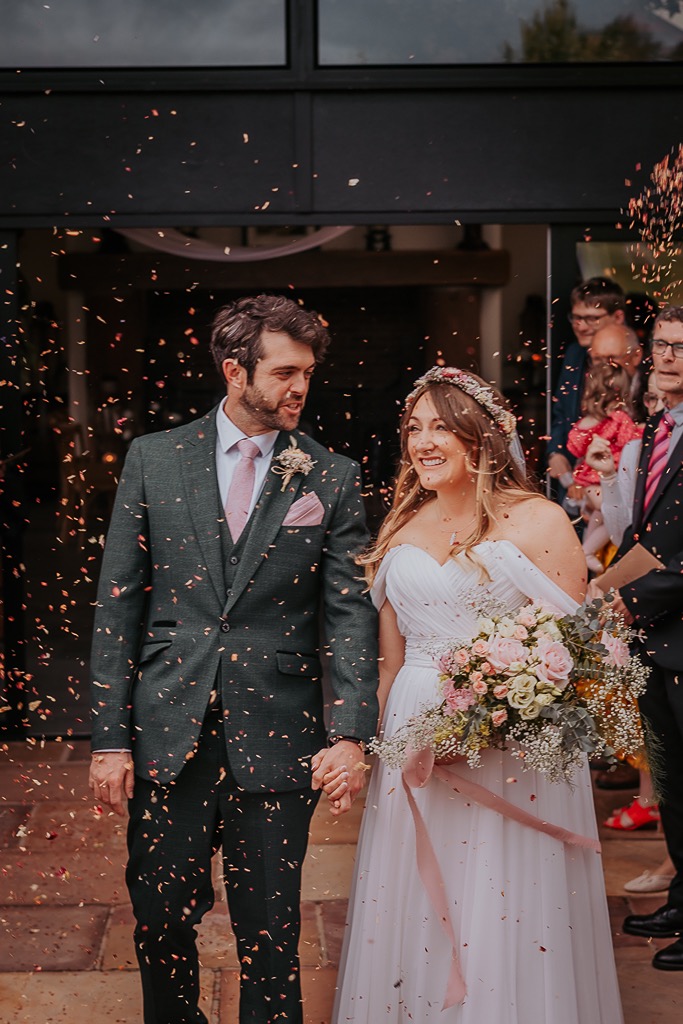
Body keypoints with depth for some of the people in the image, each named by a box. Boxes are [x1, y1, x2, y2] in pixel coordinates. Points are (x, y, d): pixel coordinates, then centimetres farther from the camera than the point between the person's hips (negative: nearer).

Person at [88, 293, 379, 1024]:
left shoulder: (332, 478, 2)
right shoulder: (154, 459, 3)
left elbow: (351, 613, -1)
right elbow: (117, 606, 3)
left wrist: (351, 733, -13)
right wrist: (109, 738, -2)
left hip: (275, 740, -1)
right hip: (167, 736, 1)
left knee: (270, 936, 7)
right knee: (159, 922, 11)